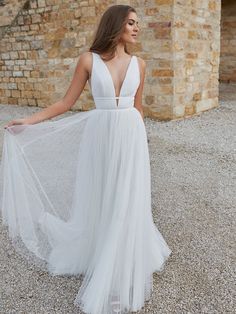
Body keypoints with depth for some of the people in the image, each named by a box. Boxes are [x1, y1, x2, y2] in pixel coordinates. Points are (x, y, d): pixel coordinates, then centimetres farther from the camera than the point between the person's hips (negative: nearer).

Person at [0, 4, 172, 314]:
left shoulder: (138, 63, 4)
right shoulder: (89, 59, -3)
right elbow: (67, 102, -1)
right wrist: (28, 121, -5)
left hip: (130, 137, 2)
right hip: (99, 137, -2)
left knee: (126, 203, 7)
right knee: (99, 201, 10)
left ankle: (120, 266, 27)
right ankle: (99, 256, 35)